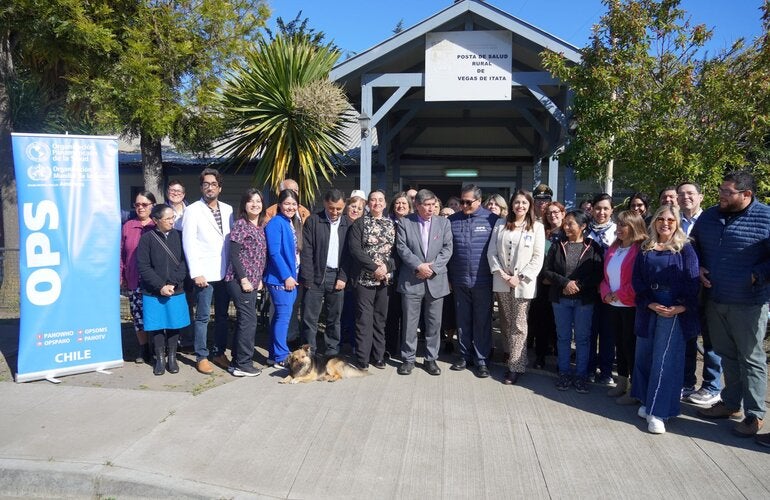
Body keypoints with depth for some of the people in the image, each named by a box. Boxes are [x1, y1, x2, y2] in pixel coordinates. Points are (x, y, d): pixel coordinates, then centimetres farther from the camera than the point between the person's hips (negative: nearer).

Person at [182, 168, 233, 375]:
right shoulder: (193, 210, -3)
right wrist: (196, 273, -12)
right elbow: (188, 243, -7)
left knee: (222, 315, 11)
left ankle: (220, 352, 23)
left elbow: (231, 239, 10)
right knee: (203, 316, 2)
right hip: (204, 272, -4)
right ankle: (201, 357, 12)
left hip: (225, 272, 4)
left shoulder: (228, 209, 10)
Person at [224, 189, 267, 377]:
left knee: (244, 321, 12)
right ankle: (243, 364, 3)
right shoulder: (241, 224, -9)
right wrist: (243, 279, -17)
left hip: (252, 281, 8)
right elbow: (234, 254, -14)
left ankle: (237, 362, 21)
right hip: (240, 280, -8)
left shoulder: (260, 227, 13)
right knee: (249, 321, -7)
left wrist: (259, 279, 11)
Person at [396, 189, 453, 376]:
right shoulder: (404, 222, 2)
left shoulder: (444, 223, 7)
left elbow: (447, 249, 1)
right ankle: (408, 359, 16)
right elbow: (402, 248, -5)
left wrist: (432, 267, -12)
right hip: (411, 280, -1)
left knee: (434, 323, 7)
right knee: (409, 322, 4)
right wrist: (418, 266, -16)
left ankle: (431, 359, 20)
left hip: (436, 280, 2)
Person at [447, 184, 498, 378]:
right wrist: (447, 277, 5)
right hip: (459, 281, 3)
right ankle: (465, 355, 25)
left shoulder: (492, 220, -3)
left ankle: (481, 359, 15)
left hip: (483, 281, -2)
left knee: (482, 322, 5)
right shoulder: (452, 220, 4)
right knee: (462, 320, 12)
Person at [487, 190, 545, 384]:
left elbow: (538, 257, -4)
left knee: (518, 325, -1)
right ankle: (514, 354, 26)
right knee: (505, 323, 9)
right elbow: (492, 252, 5)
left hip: (523, 283, -3)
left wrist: (520, 277, -12)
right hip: (502, 282, 3)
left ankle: (515, 366, 5)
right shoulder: (501, 224, 8)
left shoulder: (537, 227, 1)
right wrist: (501, 273, -7)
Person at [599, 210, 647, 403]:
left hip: (631, 306, -7)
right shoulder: (613, 248, 12)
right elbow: (605, 275, 15)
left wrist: (620, 295, -14)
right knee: (619, 344, 16)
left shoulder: (641, 250, -12)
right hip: (613, 305, 7)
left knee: (631, 346, -1)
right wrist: (606, 293, -2)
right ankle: (621, 383, 28)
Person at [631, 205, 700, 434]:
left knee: (664, 361, -4)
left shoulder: (684, 248, 0)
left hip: (675, 312, -4)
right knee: (644, 357, 9)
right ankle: (647, 401, 24)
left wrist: (681, 307, -17)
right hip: (648, 310, 4)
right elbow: (637, 280, 4)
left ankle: (658, 412, 0)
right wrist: (650, 304, -8)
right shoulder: (646, 249, 9)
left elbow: (692, 282, -6)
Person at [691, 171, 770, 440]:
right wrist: (698, 268, 5)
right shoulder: (708, 216, 7)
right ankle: (731, 403, 31)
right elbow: (693, 246, 20)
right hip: (714, 299, 5)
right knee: (726, 355, 16)